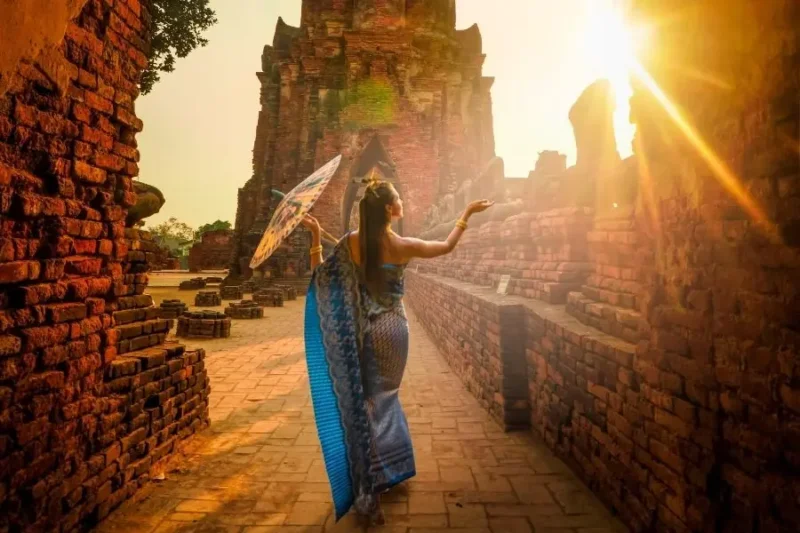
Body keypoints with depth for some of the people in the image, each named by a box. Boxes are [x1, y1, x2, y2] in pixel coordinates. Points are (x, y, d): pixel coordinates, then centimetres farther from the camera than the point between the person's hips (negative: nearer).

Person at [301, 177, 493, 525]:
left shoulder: (350, 243, -8)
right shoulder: (404, 246, -12)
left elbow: (319, 275, 0)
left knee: (367, 400, 11)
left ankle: (370, 491, 18)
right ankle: (378, 482, 27)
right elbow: (447, 246, 4)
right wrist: (468, 213, 13)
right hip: (393, 329, -1)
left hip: (364, 331, 1)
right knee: (384, 397, 16)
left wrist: (315, 236, 0)